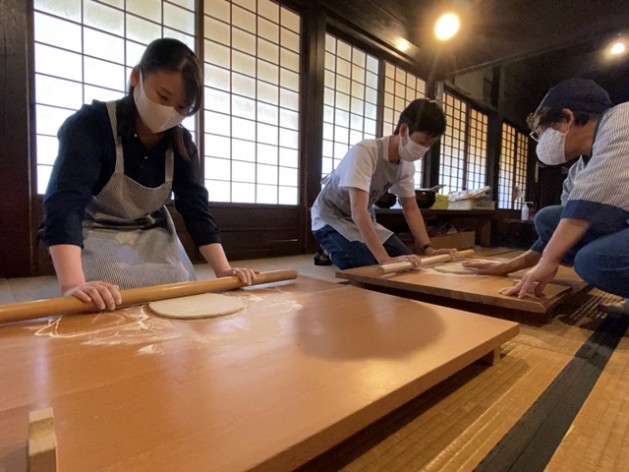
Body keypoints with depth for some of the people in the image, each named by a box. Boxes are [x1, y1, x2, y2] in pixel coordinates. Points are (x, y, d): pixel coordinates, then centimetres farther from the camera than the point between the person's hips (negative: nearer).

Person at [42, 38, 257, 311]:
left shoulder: (181, 141, -8)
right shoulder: (91, 125, -23)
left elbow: (196, 208, -12)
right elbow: (65, 204, -36)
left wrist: (223, 270, -23)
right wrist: (73, 284, -52)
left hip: (155, 242, 4)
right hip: (98, 240, -4)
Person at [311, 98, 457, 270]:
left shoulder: (407, 164, -7)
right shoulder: (364, 151, -32)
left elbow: (411, 209, 0)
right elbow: (358, 211, -41)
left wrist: (428, 249, -12)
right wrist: (384, 258, -48)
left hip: (364, 221, 8)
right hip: (332, 219, -7)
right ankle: (332, 253, 2)